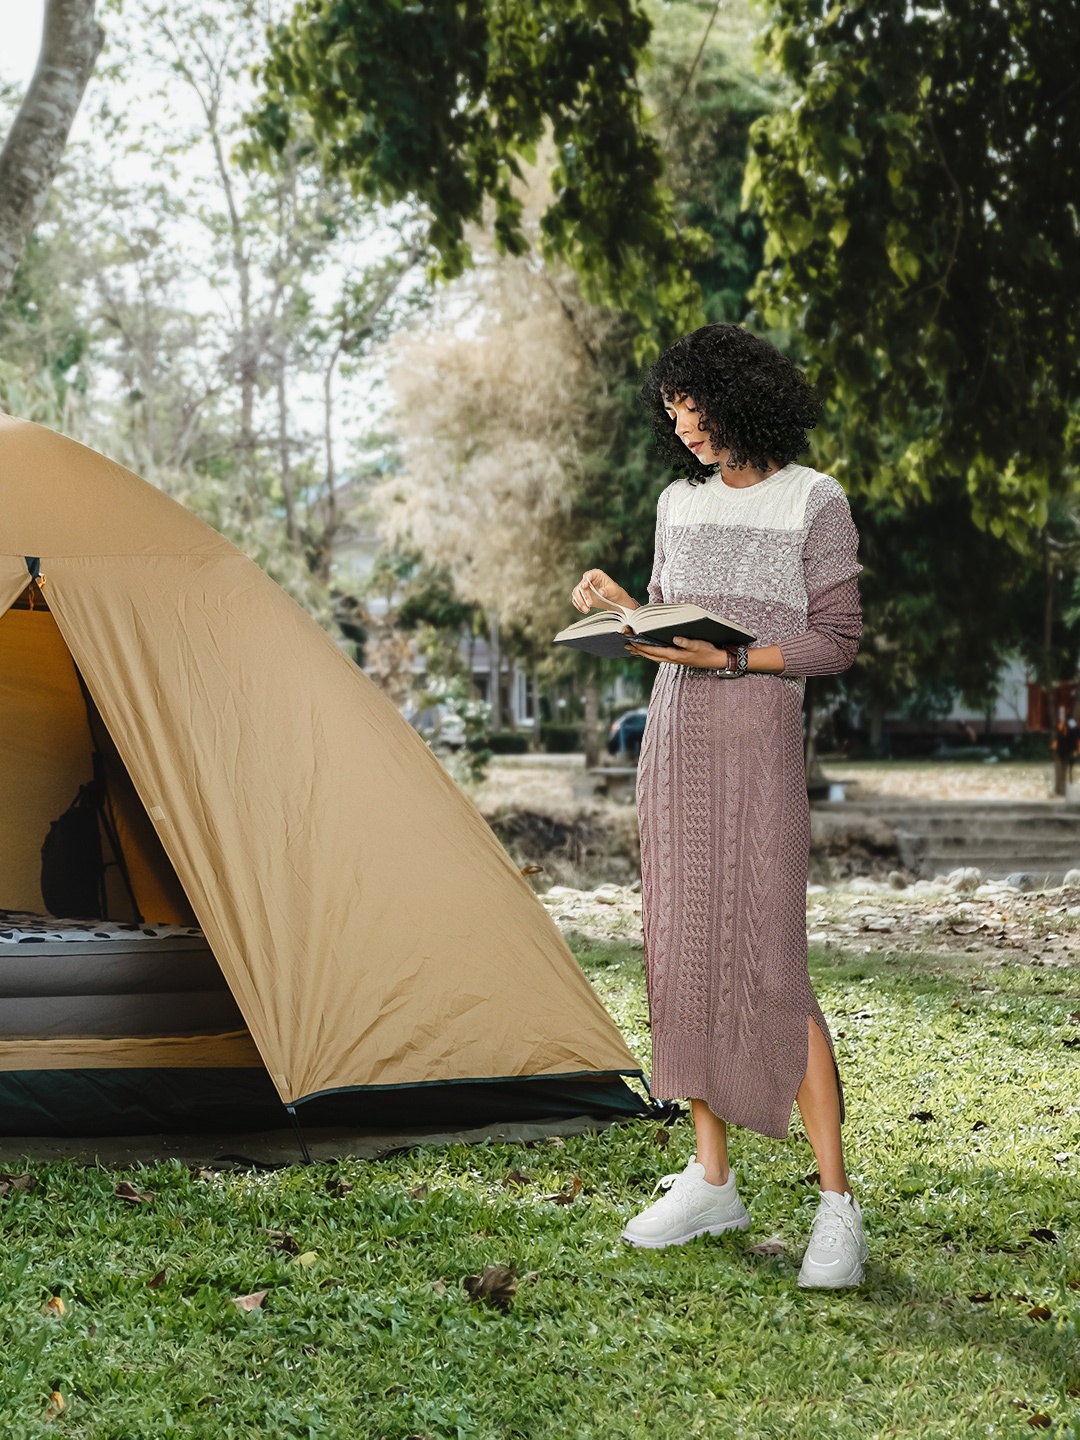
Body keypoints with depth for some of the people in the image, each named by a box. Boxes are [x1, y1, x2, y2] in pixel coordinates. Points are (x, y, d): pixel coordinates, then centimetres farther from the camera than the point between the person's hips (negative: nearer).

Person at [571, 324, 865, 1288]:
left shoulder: (814, 503, -7)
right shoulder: (681, 503, 11)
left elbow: (837, 641, -8)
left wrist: (731, 659, -20)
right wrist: (619, 607, -1)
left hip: (757, 742, -7)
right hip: (673, 739, 7)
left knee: (767, 964, -12)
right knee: (682, 954, 8)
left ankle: (837, 1204, -5)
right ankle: (711, 1181, 18)